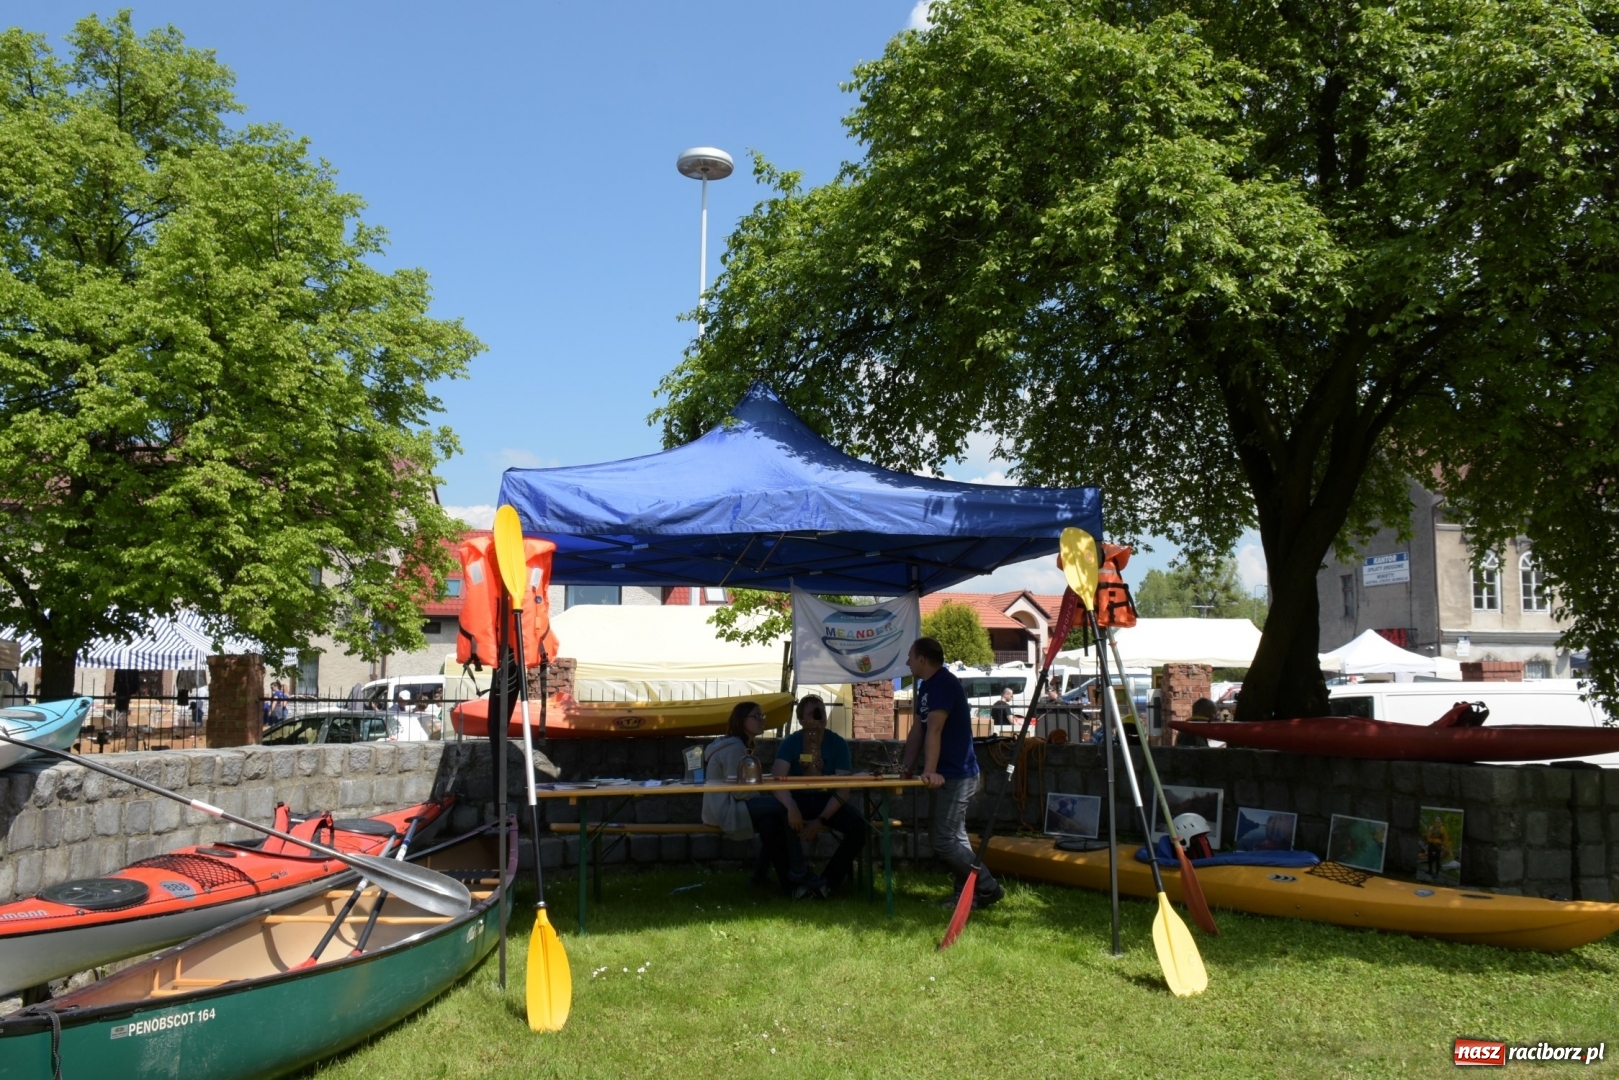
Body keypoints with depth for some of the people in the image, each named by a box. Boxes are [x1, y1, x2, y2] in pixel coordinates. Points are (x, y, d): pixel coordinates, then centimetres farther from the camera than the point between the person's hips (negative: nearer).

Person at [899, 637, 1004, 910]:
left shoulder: (943, 683, -19)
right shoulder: (926, 685, 13)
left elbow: (934, 730, -26)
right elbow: (918, 729, 14)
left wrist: (930, 771, -32)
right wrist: (905, 766, 8)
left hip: (956, 775, -11)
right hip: (948, 774, 11)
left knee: (945, 842, -10)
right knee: (953, 838, 14)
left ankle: (988, 889, 1)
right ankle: (968, 894, 20)